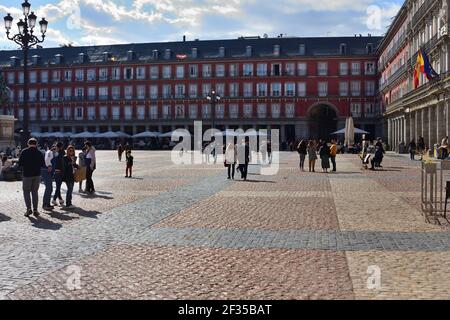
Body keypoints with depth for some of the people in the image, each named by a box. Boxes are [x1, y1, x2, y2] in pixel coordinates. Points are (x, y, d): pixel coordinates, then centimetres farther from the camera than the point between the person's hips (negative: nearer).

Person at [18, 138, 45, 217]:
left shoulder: (24, 152, -6)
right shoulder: (39, 153, -1)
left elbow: (20, 164, -7)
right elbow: (43, 165, 2)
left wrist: (25, 166, 13)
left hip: (27, 175, -2)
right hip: (37, 175, 2)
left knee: (26, 191, 7)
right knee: (35, 192, 10)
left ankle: (29, 208, -6)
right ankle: (35, 210, 7)